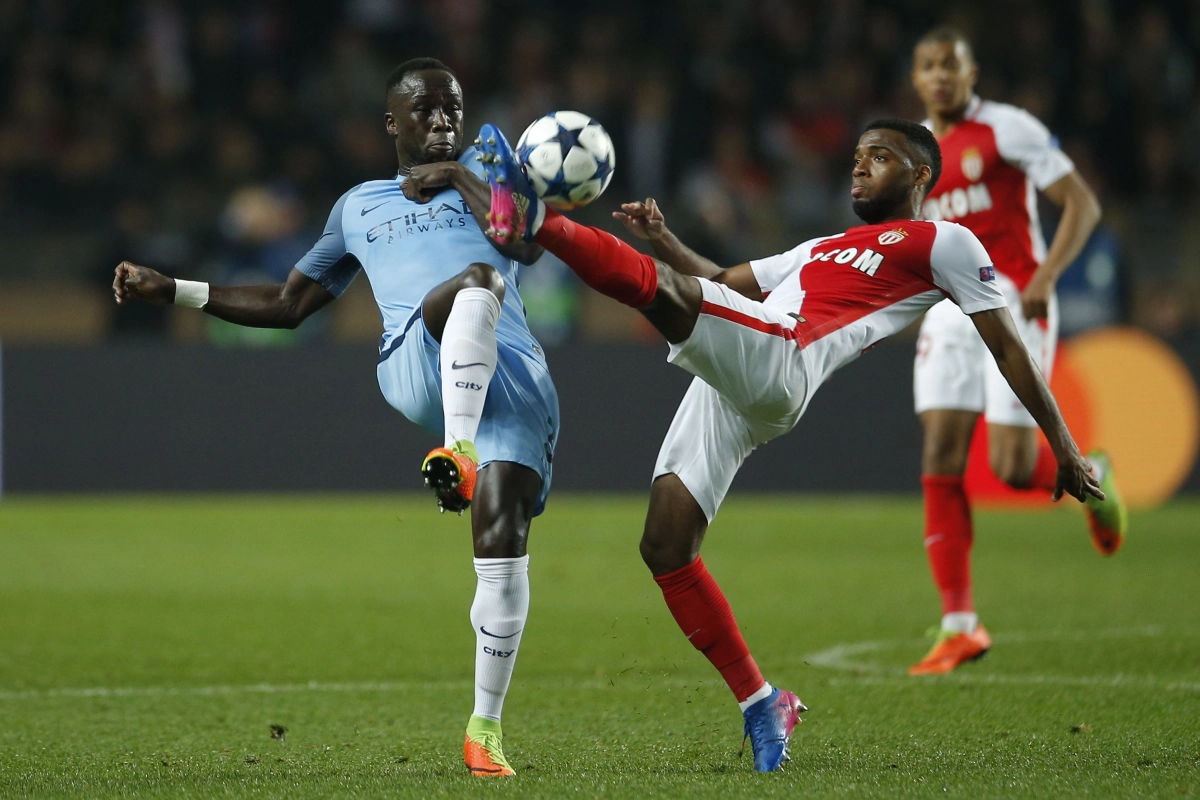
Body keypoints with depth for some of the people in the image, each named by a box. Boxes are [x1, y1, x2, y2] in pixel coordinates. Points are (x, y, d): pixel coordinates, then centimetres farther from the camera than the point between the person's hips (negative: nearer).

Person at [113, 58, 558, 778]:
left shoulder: (487, 166, 26)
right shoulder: (359, 205, 31)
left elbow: (530, 243, 6)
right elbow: (288, 305, 37)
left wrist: (458, 179, 9)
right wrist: (174, 291, 33)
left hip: (516, 377, 0)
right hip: (419, 365, 0)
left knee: (504, 548, -17)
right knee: (477, 280, -34)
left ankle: (486, 727, -6)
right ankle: (457, 449, -49)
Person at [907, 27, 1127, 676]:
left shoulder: (1008, 129, -5)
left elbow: (1082, 205, -8)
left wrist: (1045, 277, -20)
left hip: (1013, 303, -5)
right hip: (948, 309, 5)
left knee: (1012, 466, -12)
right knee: (940, 463, -7)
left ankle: (1090, 476, 25)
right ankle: (959, 627, -3)